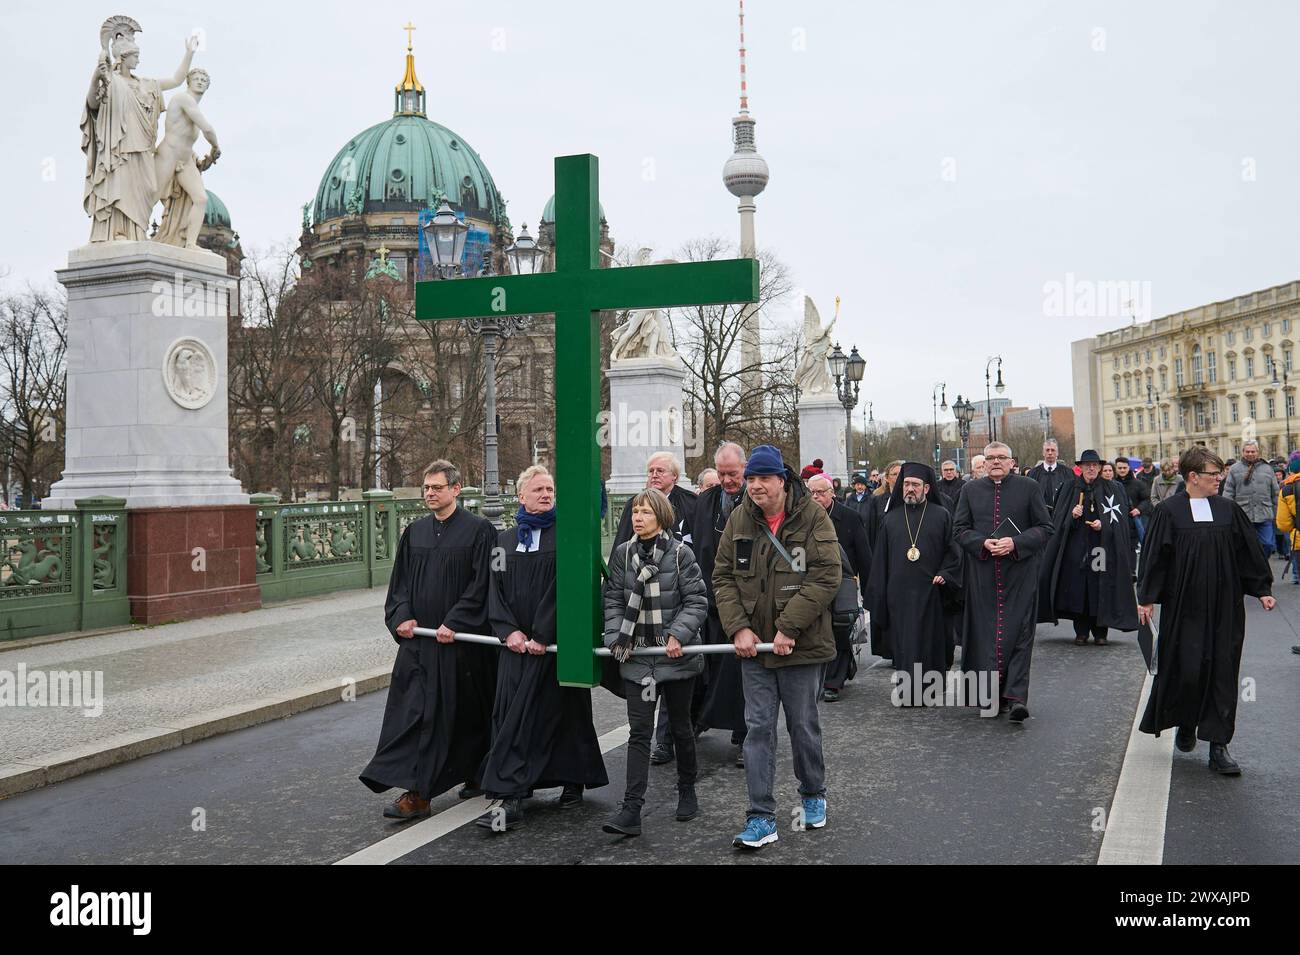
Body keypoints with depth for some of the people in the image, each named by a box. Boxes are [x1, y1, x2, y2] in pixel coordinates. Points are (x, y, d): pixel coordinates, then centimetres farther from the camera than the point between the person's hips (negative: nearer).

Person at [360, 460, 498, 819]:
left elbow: (481, 584, -11)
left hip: (463, 640, -4)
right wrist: (402, 617, -4)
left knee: (465, 712, 8)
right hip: (418, 639, 4)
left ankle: (475, 774, 29)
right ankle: (416, 792, 1)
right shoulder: (414, 533, 10)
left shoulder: (478, 531, -5)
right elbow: (400, 582, 12)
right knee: (415, 712, -2)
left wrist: (454, 623, -17)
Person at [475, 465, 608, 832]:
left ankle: (573, 780, 12)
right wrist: (509, 631, -8)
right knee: (511, 714, 0)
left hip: (556, 644, -4)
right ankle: (512, 799, 4)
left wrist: (542, 636, -14)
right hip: (516, 644, 4)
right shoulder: (505, 539, 12)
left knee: (560, 712, -1)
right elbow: (495, 589, 7)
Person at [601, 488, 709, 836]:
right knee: (639, 732, -2)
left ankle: (687, 791, 34)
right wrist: (617, 638, -7)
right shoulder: (623, 554, 2)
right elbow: (613, 600, 4)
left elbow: (696, 601, -8)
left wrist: (678, 635, -19)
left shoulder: (680, 553, -7)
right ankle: (631, 810, -3)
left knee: (680, 726, 14)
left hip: (677, 655, -2)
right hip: (637, 656, 2)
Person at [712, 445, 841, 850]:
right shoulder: (739, 520, 2)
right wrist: (738, 628, -8)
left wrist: (789, 627, -19)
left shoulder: (812, 516, -9)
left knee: (803, 725, 12)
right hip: (753, 644, 3)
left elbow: (826, 576, -15)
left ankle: (813, 795, 36)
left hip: (801, 644, -2)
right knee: (758, 728, 4)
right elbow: (723, 576, 4)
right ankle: (761, 818, 10)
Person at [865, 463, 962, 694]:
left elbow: (954, 550, 5)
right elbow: (881, 559, 12)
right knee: (903, 642, 1)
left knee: (930, 640, 1)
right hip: (899, 592, 2)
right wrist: (879, 595, 7)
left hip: (930, 591, -2)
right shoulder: (891, 519, 11)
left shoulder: (941, 516, 5)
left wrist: (945, 574, -11)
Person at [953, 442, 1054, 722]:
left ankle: (1016, 696, -9)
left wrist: (1015, 543, -14)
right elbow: (959, 528, 8)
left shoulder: (1030, 488, 3)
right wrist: (983, 543, -10)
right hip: (982, 575, 2)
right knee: (986, 633, 4)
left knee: (1019, 634, -7)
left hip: (1020, 574, -2)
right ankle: (994, 694, 14)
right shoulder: (971, 490, 9)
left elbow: (1045, 529, 1)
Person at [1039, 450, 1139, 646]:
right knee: (1077, 589, 0)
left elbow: (1118, 517, 2)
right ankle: (1081, 631, 10)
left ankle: (1100, 632, 11)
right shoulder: (1072, 487, 6)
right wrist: (1072, 515, -14)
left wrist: (1103, 524, -15)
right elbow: (1060, 517, 5)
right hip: (1076, 547, 1)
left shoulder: (1109, 488, 5)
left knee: (1100, 590, 0)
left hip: (1101, 547, -1)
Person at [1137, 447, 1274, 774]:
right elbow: (1155, 556, -3)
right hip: (1184, 606, -3)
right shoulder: (1169, 511, -5)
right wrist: (1146, 598, -4)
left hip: (1225, 606, 3)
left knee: (1222, 671, 2)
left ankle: (1218, 746, 8)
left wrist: (1263, 590, 8)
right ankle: (1186, 724, 28)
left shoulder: (1229, 510, 4)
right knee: (1186, 668, -1)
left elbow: (1250, 552, 10)